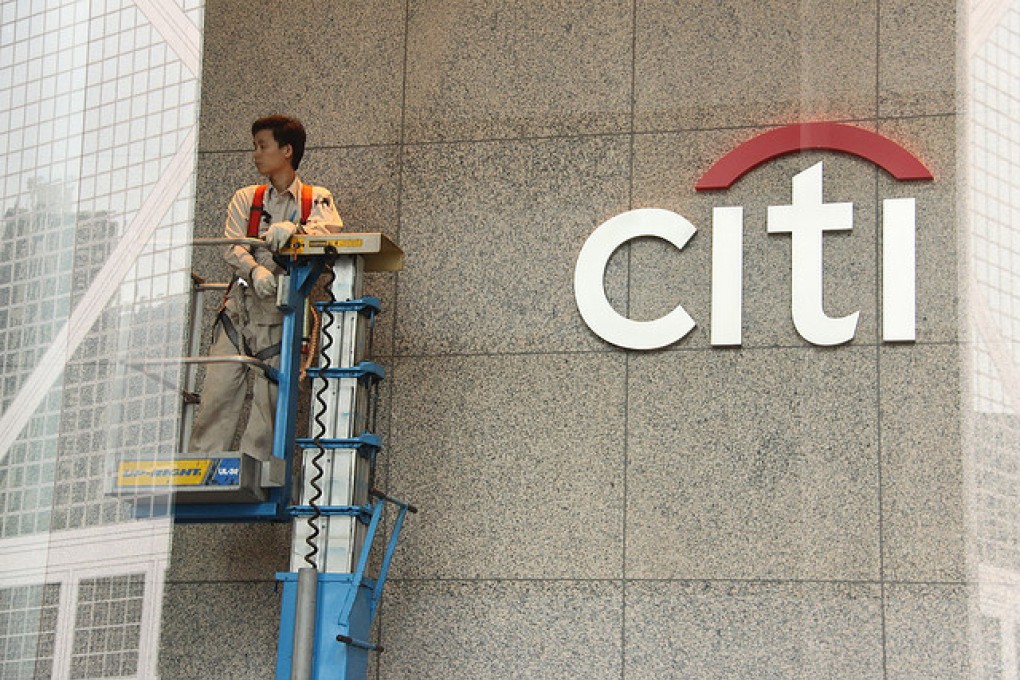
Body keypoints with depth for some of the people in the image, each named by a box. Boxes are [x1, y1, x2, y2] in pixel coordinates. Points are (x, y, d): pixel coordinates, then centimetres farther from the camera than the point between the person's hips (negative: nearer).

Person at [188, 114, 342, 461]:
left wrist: (294, 229, -31)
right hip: (240, 305, 2)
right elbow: (232, 247, 3)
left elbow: (329, 231, -10)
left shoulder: (316, 199, 11)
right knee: (218, 390, -7)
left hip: (283, 311, -2)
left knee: (270, 399, -7)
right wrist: (255, 271, -19)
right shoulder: (246, 198, 17)